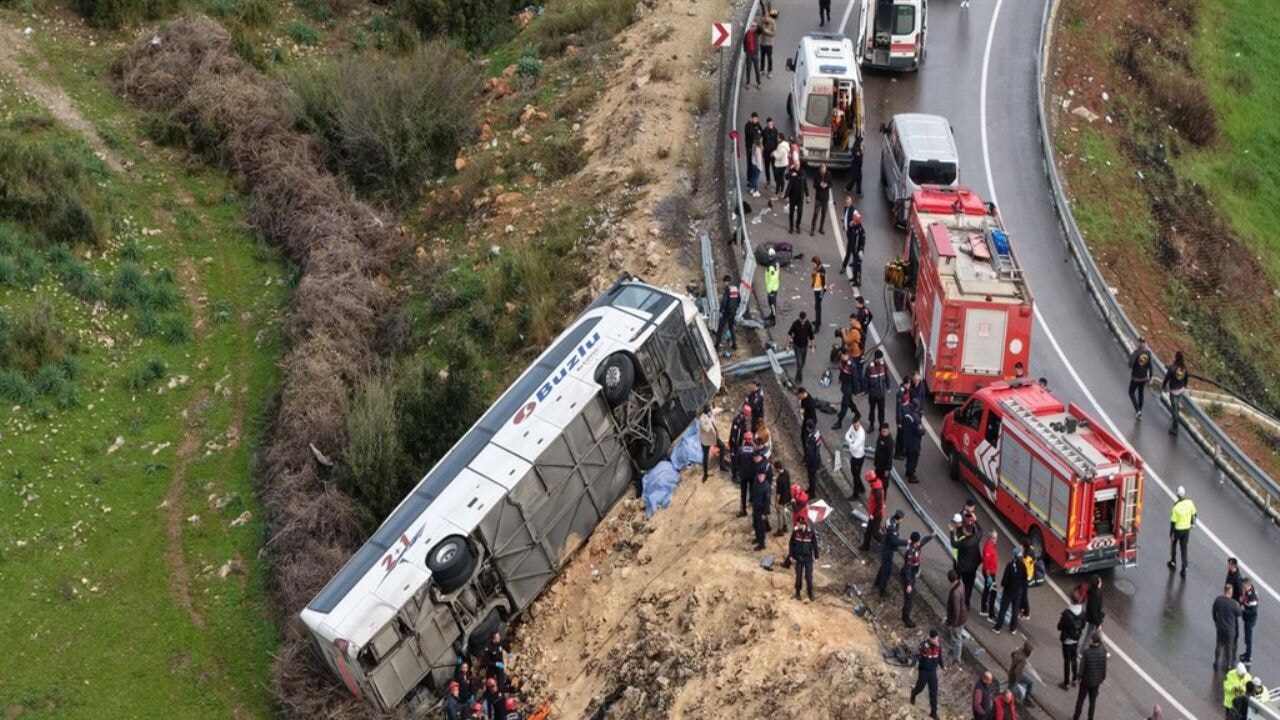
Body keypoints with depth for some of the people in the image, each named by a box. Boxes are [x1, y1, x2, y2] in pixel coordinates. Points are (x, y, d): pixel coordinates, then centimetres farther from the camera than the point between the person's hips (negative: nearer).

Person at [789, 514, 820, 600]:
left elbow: (815, 544, -2)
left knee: (809, 576, 3)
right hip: (798, 557, 1)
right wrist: (791, 556, 0)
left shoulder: (810, 533, -12)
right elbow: (791, 544, -1)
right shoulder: (795, 532, -10)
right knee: (798, 576, 10)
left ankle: (810, 592, 21)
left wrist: (816, 556, 2)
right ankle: (798, 592, 27)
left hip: (808, 558, -1)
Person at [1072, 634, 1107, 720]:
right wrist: (1103, 678, 10)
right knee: (1092, 701, 19)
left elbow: (1082, 667, -16)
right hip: (1096, 681, 2)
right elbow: (1104, 667, -5)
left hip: (1086, 680, -2)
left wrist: (1079, 677, 0)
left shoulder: (1087, 652, -24)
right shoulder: (1103, 652, -15)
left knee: (1080, 700, 17)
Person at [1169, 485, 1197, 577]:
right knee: (1184, 548, 14)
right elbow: (1193, 514, 1)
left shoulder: (1176, 507, -27)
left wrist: (1171, 533, -9)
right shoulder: (1190, 503, -15)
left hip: (1177, 529, -3)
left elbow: (1173, 522, -20)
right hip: (1187, 529, 3)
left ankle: (1173, 562, 40)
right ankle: (1184, 568, 8)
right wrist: (1192, 523, 20)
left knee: (1173, 544, 25)